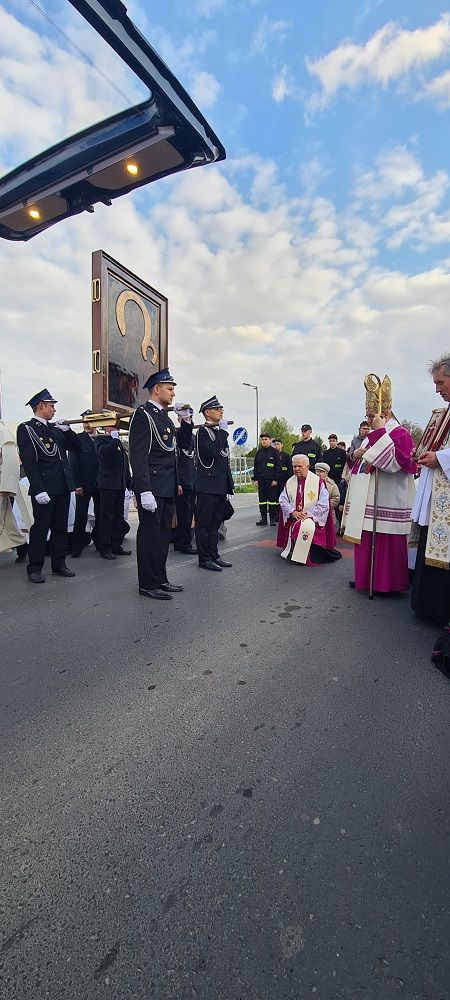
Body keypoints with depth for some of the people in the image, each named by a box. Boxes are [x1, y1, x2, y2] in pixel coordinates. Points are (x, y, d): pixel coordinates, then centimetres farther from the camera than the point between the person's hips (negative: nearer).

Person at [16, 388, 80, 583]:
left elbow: (76, 447, 17)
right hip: (44, 490, -7)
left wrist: (67, 430, 2)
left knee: (60, 528, 12)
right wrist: (39, 490, -19)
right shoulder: (26, 429, -4)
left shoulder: (55, 428, 16)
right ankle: (34, 568, 12)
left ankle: (59, 564, 22)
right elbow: (28, 462, -12)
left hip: (63, 488, 7)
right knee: (40, 529, 0)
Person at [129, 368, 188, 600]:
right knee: (150, 535, -1)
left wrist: (186, 420, 6)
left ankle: (160, 579, 25)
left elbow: (184, 444, 21)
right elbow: (138, 456, -17)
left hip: (167, 488, 9)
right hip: (151, 488, -9)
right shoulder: (143, 414, -10)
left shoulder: (164, 416, 17)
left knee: (163, 534, 14)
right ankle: (148, 584, 10)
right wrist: (144, 491, -23)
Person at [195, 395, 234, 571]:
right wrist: (223, 432, -15)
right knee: (204, 523, -1)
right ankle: (205, 559, 6)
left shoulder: (219, 432, 18)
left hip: (220, 487, 9)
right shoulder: (203, 431, -7)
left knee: (215, 523, 14)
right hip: (207, 486, -9)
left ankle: (214, 555, 23)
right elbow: (212, 452, -25)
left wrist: (229, 486, 19)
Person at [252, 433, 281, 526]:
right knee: (262, 500, 6)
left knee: (272, 499, -2)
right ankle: (263, 518, 12)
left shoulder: (274, 452, 0)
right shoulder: (259, 452, 13)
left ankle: (273, 518, 4)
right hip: (261, 480, 4)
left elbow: (278, 466, -3)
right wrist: (255, 479, 7)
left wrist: (276, 479, -10)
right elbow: (255, 467, 16)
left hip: (271, 480, -4)